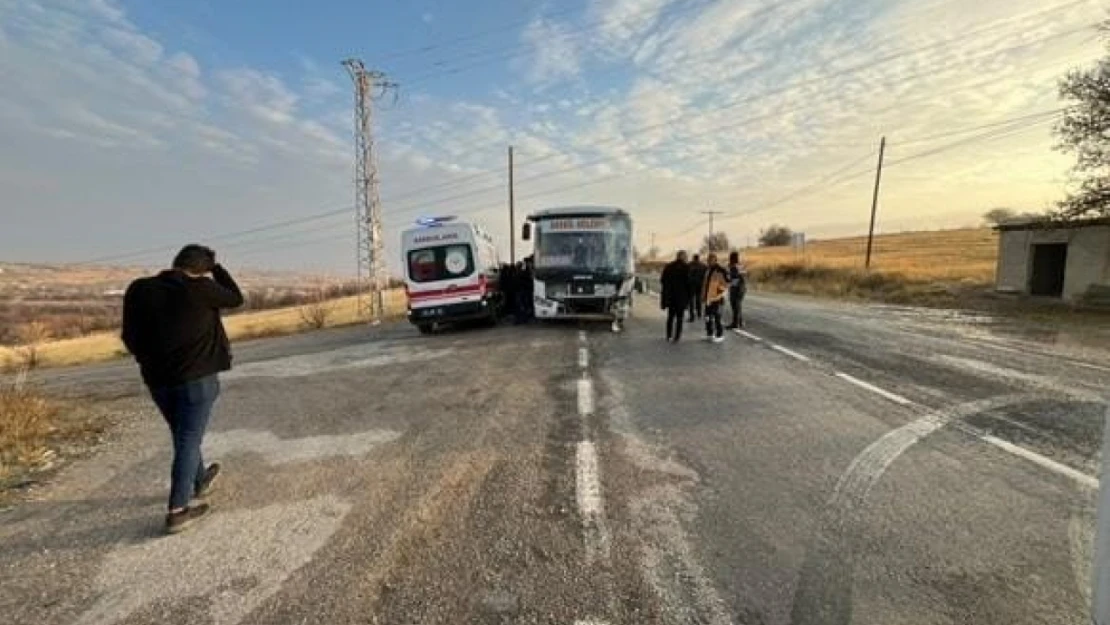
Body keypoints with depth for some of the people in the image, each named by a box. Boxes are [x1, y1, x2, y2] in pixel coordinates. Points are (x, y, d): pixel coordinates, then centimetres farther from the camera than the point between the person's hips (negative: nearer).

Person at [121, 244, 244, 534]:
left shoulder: (139, 289, 1)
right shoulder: (200, 288, -15)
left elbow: (130, 337, 7)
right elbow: (236, 299, 3)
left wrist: (151, 361, 20)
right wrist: (216, 267, 10)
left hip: (157, 380, 6)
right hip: (197, 378, -6)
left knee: (184, 437, 22)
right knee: (189, 441, 2)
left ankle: (200, 481, 42)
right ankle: (178, 511, 4)